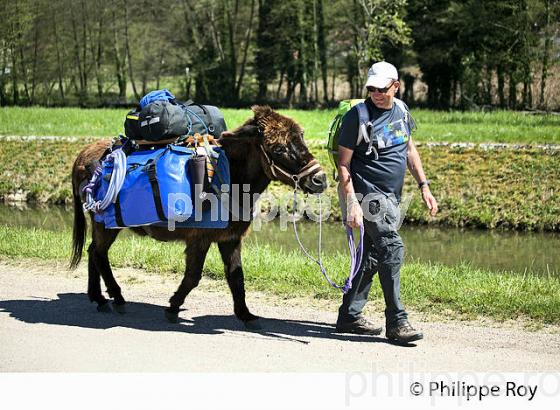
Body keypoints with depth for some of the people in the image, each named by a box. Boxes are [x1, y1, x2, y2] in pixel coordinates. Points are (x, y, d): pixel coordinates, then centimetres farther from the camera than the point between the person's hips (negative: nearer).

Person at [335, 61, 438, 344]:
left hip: (391, 197, 8)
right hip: (367, 193, -8)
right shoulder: (358, 116, -12)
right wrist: (351, 203, -20)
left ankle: (349, 316, 21)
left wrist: (423, 186, 16)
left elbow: (409, 150, 21)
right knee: (392, 249, -18)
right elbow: (344, 164, -12)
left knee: (371, 256, 11)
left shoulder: (401, 110, 8)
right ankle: (396, 323, -15)